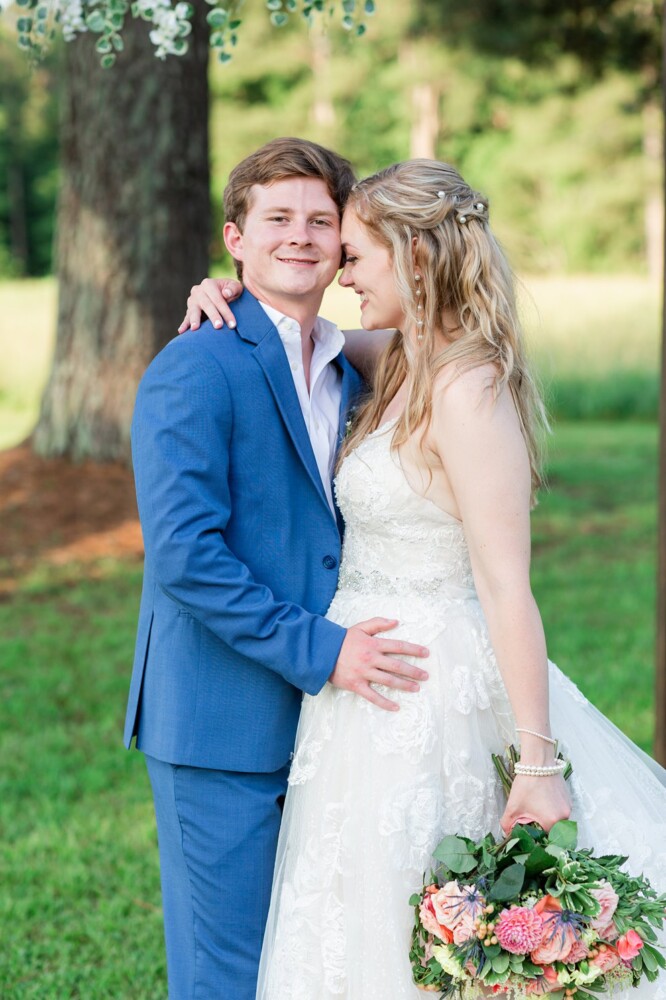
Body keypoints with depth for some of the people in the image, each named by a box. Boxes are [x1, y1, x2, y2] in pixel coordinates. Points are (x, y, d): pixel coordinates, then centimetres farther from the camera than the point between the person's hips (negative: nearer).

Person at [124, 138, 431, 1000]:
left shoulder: (348, 375, 13)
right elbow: (183, 554, -20)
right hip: (224, 729, -8)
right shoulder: (195, 370, -12)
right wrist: (315, 649, -20)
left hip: (322, 717, 8)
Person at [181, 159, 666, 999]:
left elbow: (507, 586, -22)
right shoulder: (403, 370, 7)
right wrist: (233, 291, 8)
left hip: (429, 699, -9)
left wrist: (537, 762, -22)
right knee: (371, 928, 17)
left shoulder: (468, 391, -20)